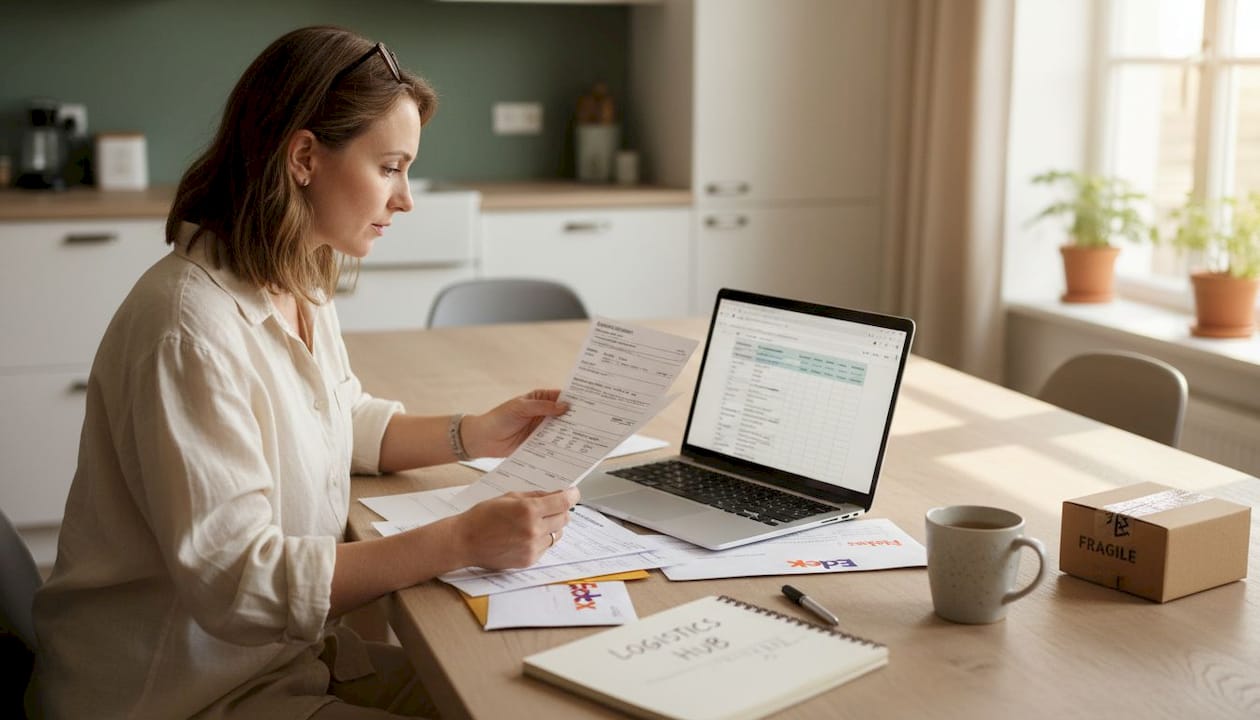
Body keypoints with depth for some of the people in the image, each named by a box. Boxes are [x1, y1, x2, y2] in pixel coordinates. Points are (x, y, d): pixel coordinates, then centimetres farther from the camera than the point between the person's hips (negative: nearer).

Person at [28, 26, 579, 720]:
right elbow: (235, 579, -28)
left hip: (289, 650, 9)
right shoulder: (191, 329, -26)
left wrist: (473, 434, 2)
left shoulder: (300, 289, 3)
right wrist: (461, 540, -31)